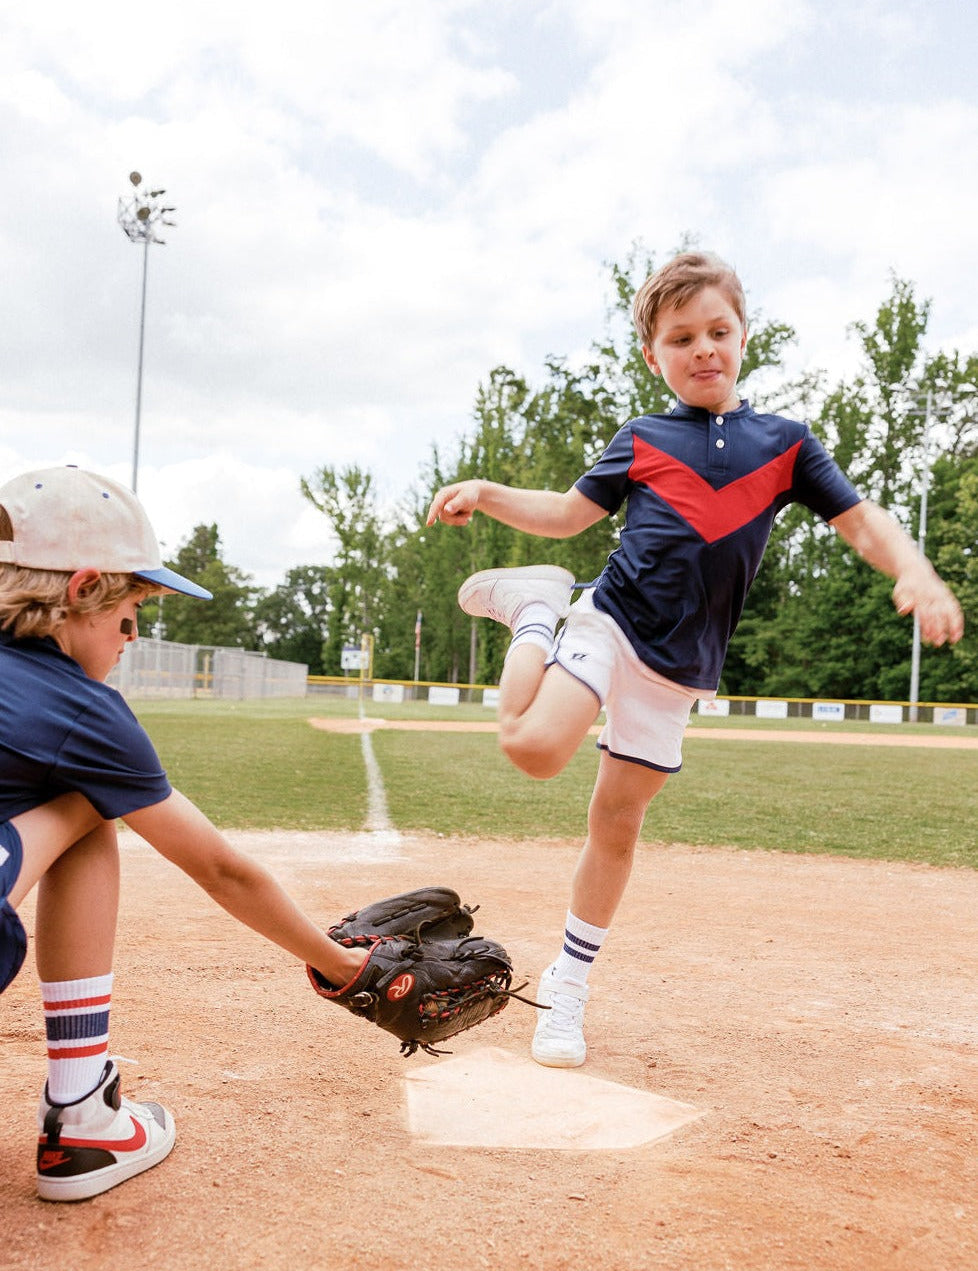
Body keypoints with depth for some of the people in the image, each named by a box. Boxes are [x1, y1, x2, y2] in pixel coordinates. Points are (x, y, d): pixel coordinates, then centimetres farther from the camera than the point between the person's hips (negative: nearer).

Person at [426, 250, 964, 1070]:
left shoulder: (785, 443, 8)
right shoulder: (642, 440, 6)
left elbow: (862, 521, 4)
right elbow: (568, 515, 11)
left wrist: (916, 573, -16)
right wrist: (484, 494, -5)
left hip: (681, 663, 1)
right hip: (612, 620, -1)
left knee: (617, 820, 6)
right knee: (536, 747, -28)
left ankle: (569, 985, 21)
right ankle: (534, 612, 1)